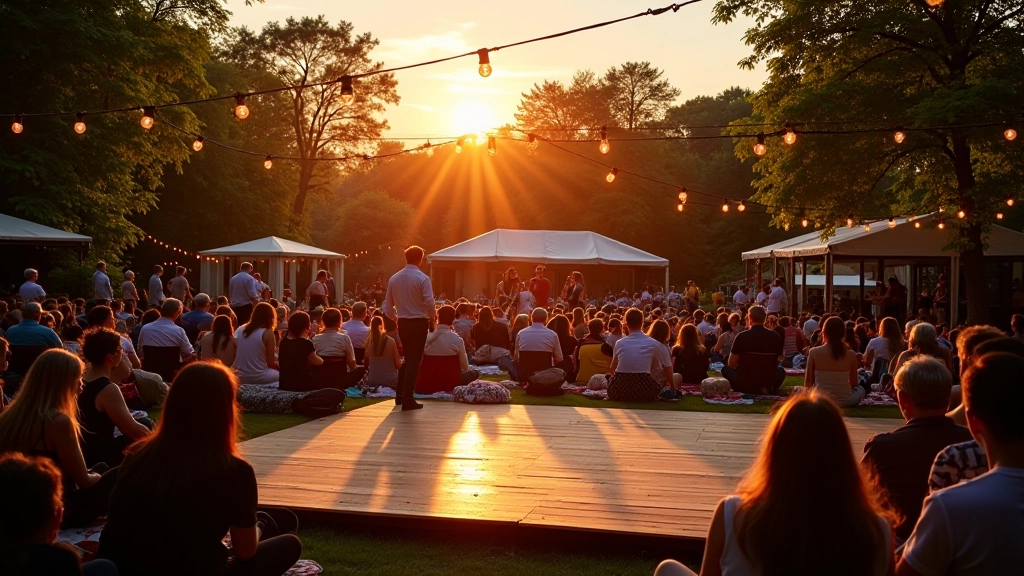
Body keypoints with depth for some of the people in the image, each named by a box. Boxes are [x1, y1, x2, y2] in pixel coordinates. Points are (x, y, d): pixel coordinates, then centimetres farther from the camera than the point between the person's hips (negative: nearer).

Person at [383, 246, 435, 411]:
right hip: (419, 322, -5)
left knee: (408, 358, 21)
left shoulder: (394, 278, 3)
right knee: (415, 360, 0)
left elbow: (388, 306, 6)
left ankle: (401, 395, 22)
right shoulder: (422, 278, -11)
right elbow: (429, 303, -19)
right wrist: (432, 319, -3)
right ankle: (408, 400, -3)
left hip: (402, 322, 5)